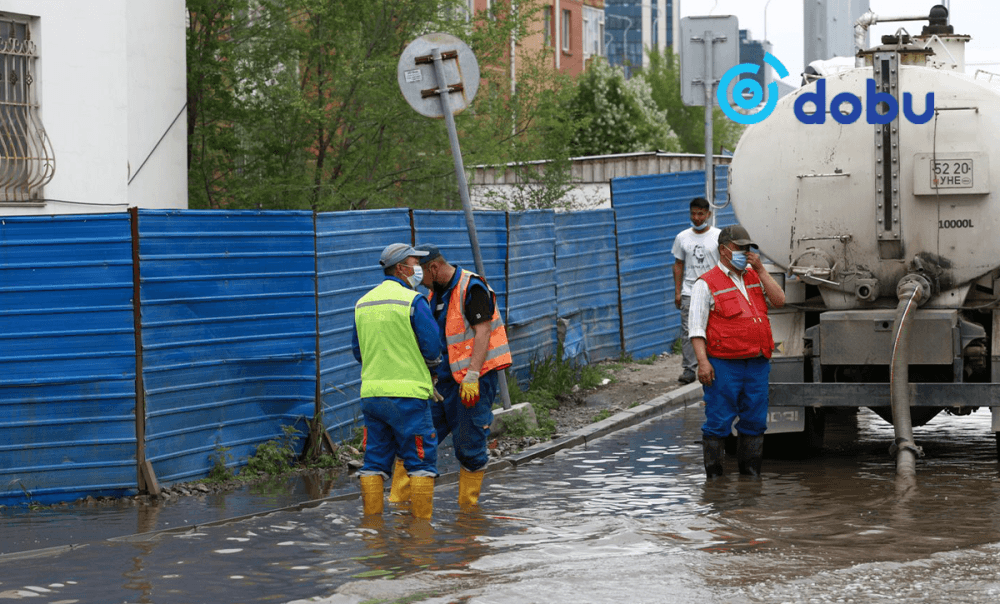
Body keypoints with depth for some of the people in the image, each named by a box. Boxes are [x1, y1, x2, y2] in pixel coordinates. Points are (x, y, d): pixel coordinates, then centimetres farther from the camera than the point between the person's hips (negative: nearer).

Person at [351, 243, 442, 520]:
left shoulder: (363, 303, 11)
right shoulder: (413, 301, -9)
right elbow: (432, 348, -11)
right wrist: (430, 362, 10)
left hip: (371, 392, 6)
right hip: (407, 393, -6)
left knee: (375, 459, 10)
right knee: (421, 459, 1)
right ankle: (422, 519, -1)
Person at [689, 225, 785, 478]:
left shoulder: (755, 277, 17)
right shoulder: (707, 284, -1)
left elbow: (779, 301, 4)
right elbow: (697, 327, -6)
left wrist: (760, 269, -1)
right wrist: (702, 361, -16)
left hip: (757, 363, 5)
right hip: (724, 366, -5)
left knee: (754, 420, 9)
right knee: (719, 422, -3)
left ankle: (750, 472, 19)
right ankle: (714, 475, 3)